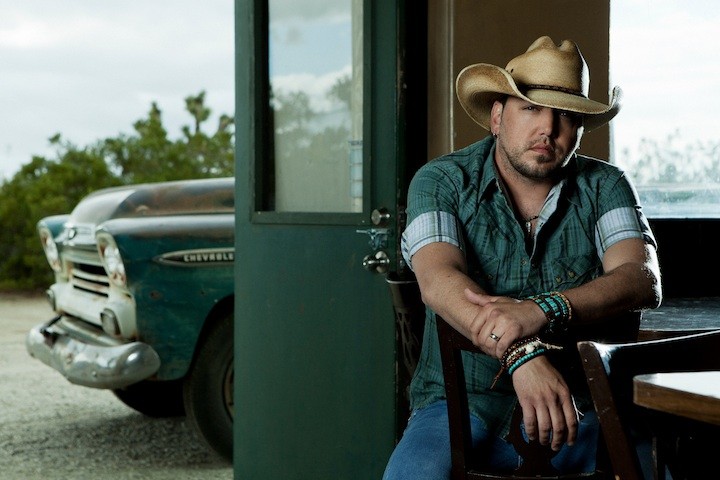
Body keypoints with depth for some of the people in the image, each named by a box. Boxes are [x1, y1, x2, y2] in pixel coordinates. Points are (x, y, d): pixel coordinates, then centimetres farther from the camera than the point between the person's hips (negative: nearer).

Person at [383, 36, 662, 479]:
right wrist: (522, 356, -35)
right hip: (464, 404, -1)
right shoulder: (442, 182, 0)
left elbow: (644, 281, -12)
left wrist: (545, 309, -31)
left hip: (581, 411, 2)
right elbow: (439, 281, -18)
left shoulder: (604, 186, 5)